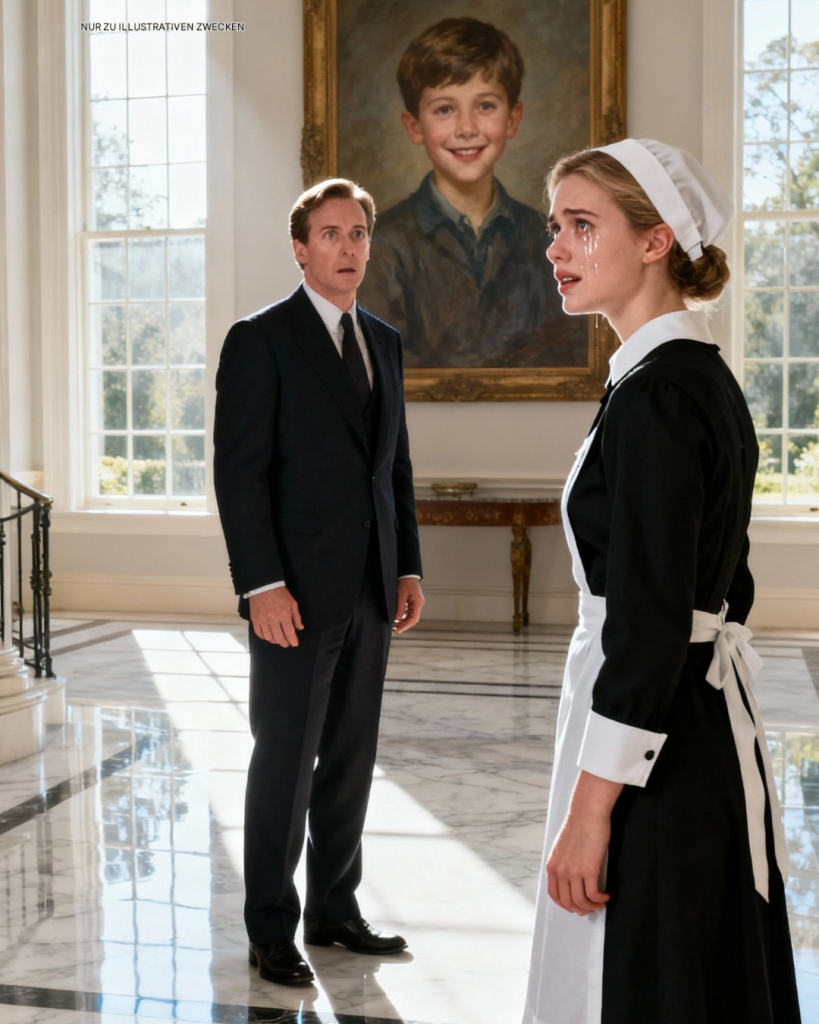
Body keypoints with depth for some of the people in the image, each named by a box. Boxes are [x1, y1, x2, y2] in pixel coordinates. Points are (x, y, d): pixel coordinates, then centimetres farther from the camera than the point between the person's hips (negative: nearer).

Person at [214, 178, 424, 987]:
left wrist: (408, 569, 10)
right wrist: (262, 585, -18)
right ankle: (271, 929, 15)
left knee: (351, 758, 12)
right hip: (297, 591, -6)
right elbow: (239, 471, -12)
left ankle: (334, 909, 25)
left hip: (370, 589, 6)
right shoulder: (261, 339, -6)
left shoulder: (384, 342, 14)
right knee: (286, 760, 1)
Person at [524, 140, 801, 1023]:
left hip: (657, 751, -10)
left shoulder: (654, 396, -19)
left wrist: (589, 807, -18)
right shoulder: (706, 379, 11)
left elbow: (647, 625, -22)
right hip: (710, 730, 10)